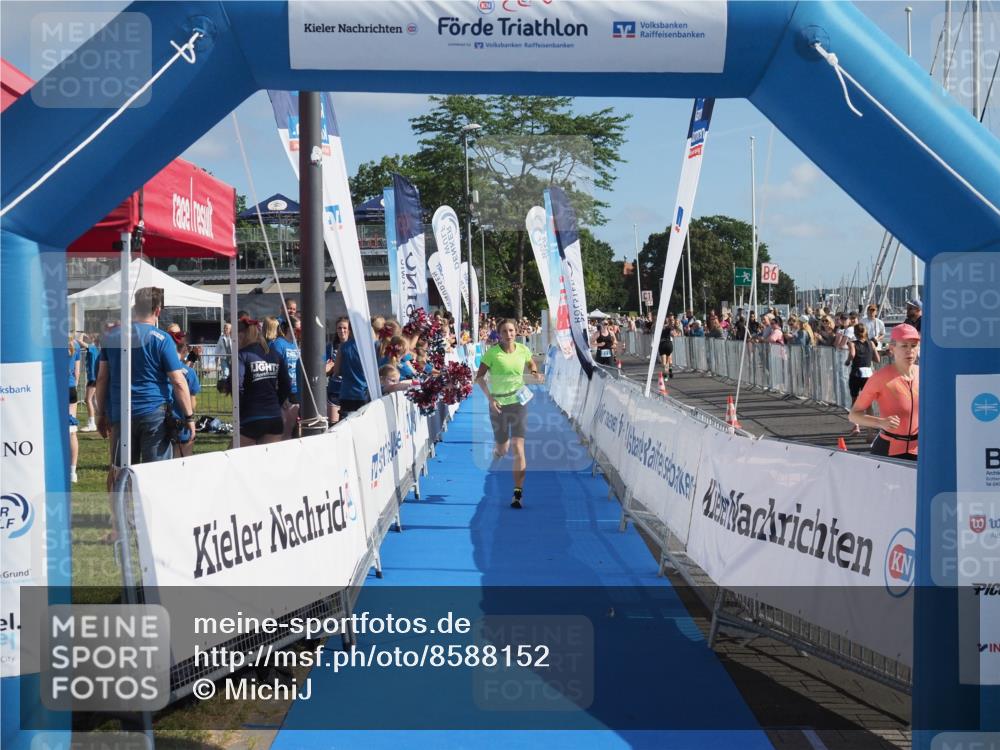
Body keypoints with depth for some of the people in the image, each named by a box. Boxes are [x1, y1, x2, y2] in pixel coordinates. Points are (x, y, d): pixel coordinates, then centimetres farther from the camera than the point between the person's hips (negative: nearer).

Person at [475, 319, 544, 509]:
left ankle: (518, 492, -8)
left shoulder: (523, 350, -2)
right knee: (502, 450, 9)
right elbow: (479, 377, -9)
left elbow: (531, 363, 20)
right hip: (498, 404, -1)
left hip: (518, 401, 1)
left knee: (518, 448, -11)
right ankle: (497, 446, 50)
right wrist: (490, 398, -20)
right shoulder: (492, 353, -10)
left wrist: (535, 373, -2)